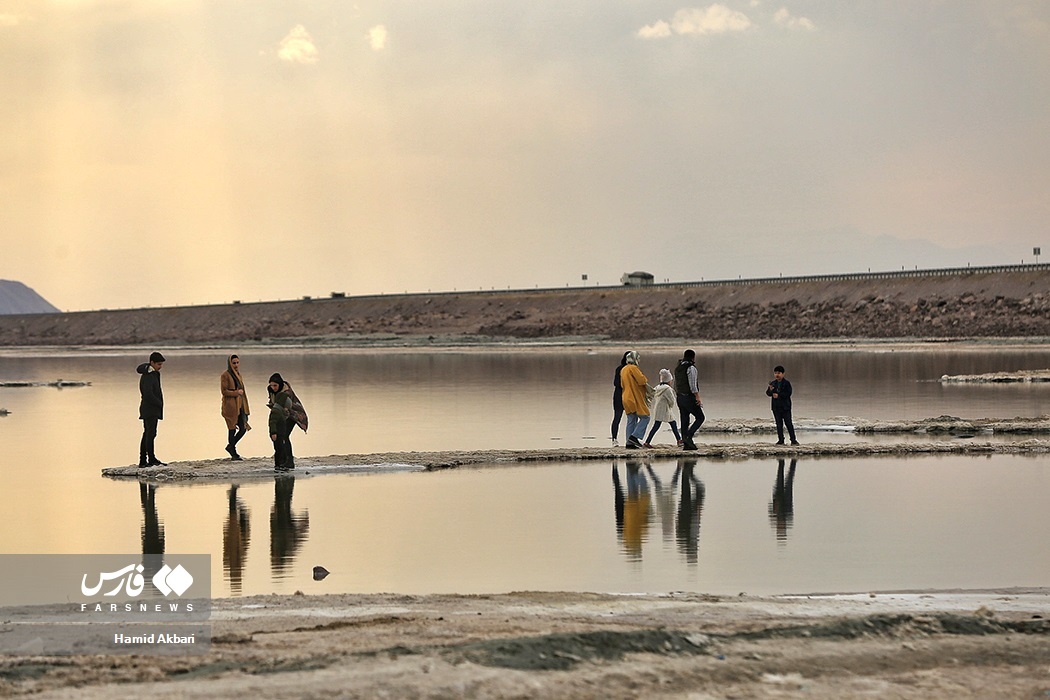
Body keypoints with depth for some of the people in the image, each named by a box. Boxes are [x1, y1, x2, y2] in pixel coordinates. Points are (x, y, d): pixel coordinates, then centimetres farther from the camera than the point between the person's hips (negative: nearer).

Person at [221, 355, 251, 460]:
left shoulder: (238, 375, 16)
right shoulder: (225, 375, -8)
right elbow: (224, 391, -13)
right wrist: (236, 392, -17)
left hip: (240, 405, 8)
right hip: (230, 406, -8)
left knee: (243, 428, 4)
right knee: (232, 429, -3)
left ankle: (230, 446, 23)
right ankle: (234, 454, 6)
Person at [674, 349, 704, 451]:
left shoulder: (678, 368, 13)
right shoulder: (691, 368, -13)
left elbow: (675, 385, 17)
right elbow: (693, 385, -19)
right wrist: (698, 398, -18)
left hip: (680, 397, 8)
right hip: (689, 397, -8)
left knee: (684, 420, 9)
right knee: (700, 417, 2)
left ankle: (686, 444, 9)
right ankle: (688, 437, -13)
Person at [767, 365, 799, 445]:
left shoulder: (786, 383, -3)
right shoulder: (772, 383, 10)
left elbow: (788, 393, -13)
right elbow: (768, 393, 5)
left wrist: (779, 395, -20)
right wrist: (770, 390, -18)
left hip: (785, 406, -4)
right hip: (776, 407, 4)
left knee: (788, 423, -4)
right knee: (779, 424, 6)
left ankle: (793, 440, -1)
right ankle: (781, 440, 11)